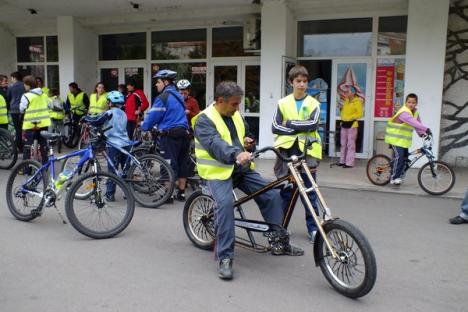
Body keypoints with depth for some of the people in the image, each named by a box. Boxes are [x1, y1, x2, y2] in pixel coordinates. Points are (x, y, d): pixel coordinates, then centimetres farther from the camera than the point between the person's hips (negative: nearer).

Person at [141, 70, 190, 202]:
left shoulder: (163, 97, -10)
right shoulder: (178, 96, 17)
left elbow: (153, 116, -9)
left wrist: (144, 127, 10)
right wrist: (157, 126, 28)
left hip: (170, 135, -8)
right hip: (184, 133, 8)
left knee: (169, 165, -4)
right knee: (182, 163, 11)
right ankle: (181, 193, 18)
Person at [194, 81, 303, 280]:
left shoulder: (235, 115, 12)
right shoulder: (204, 120, -12)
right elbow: (215, 144, -30)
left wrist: (246, 139, 4)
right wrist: (236, 154, -48)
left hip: (241, 168, 7)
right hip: (218, 170, -7)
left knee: (272, 195, -3)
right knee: (225, 203, -32)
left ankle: (279, 242, 12)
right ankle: (225, 258, -22)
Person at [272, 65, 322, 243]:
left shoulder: (313, 103, 5)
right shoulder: (283, 103, 7)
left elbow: (313, 124, -11)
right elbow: (275, 127, -3)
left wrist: (290, 124, -10)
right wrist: (298, 129, -11)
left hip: (306, 151, -1)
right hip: (286, 150, 1)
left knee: (309, 191, 3)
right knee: (285, 191, 7)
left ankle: (313, 227, 14)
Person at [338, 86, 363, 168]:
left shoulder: (357, 102, -7)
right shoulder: (346, 101, 15)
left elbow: (360, 114, -13)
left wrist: (350, 117, -20)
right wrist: (343, 117, 6)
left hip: (352, 125, -8)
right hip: (344, 124, 8)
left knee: (350, 145, -6)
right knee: (343, 144, 12)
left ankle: (349, 163, -4)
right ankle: (342, 161, 20)